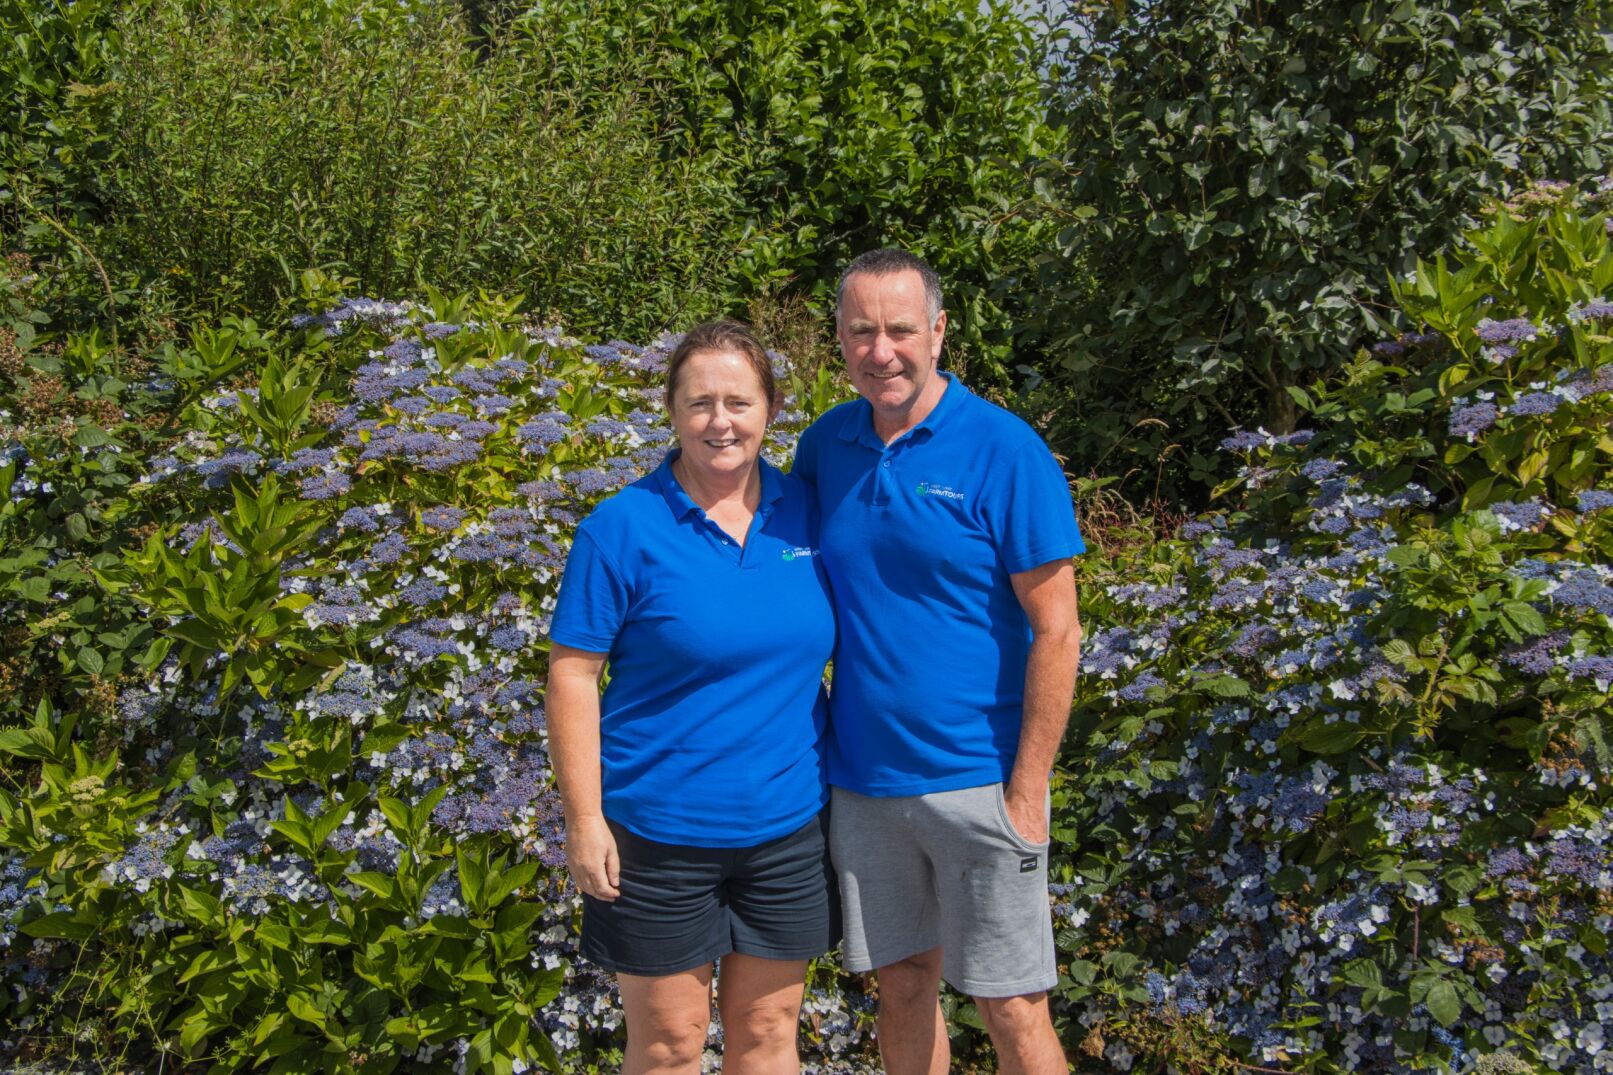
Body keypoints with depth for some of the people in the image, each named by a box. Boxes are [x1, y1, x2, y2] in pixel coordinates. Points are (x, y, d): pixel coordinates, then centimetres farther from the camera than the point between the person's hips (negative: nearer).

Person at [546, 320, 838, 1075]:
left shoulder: (805, 512, 2)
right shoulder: (624, 527, -11)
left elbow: (836, 645, 12)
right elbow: (572, 677, -9)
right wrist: (584, 820, -12)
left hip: (788, 823, 4)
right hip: (660, 832, -4)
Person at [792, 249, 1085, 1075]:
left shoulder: (1003, 450, -12)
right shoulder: (824, 446, 4)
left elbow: (1056, 630, -12)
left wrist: (1027, 789, -14)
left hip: (977, 781, -4)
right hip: (861, 781, 5)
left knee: (1010, 1006, 3)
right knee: (901, 986, 16)